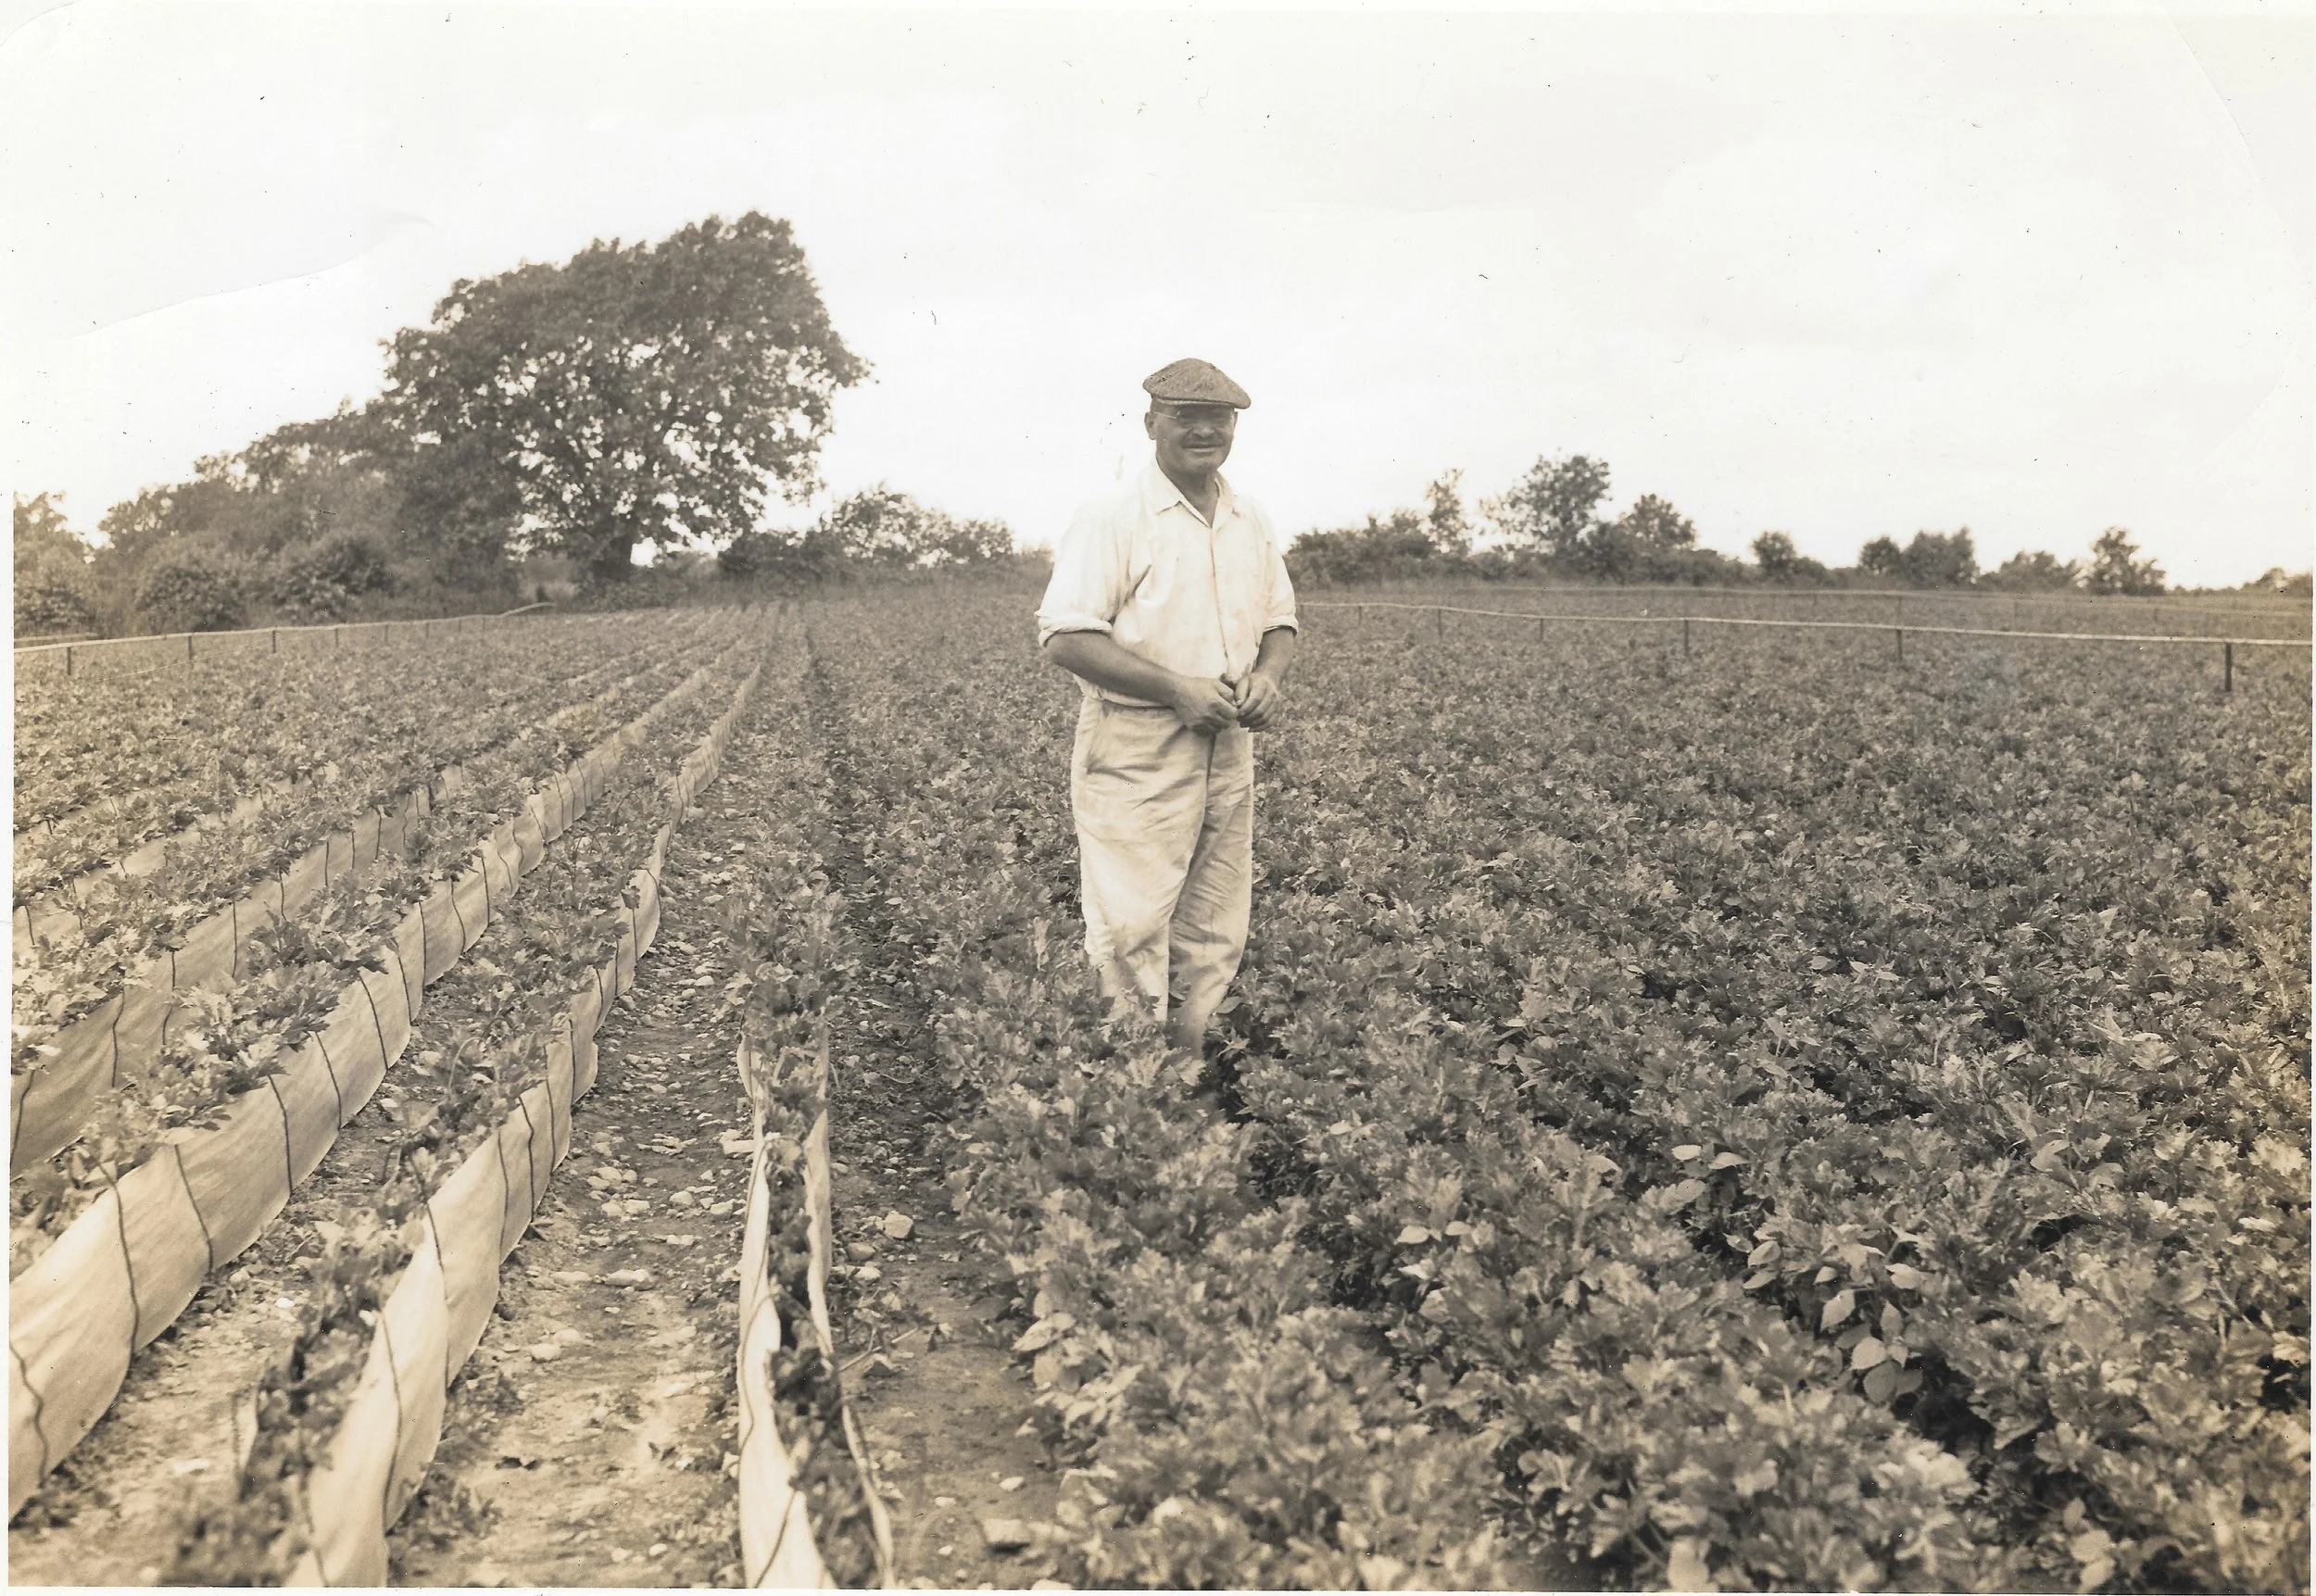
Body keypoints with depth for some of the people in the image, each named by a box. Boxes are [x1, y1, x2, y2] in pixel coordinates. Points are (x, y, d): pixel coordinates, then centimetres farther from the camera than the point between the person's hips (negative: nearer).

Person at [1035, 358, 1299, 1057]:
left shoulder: (1252, 522, 13)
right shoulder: (1112, 519, -9)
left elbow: (1279, 621, 22)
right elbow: (1065, 636, -15)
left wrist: (1269, 675, -2)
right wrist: (1177, 688, -20)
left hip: (1228, 752, 7)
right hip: (1136, 757, -7)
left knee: (1214, 938, 11)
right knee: (1131, 938, -7)